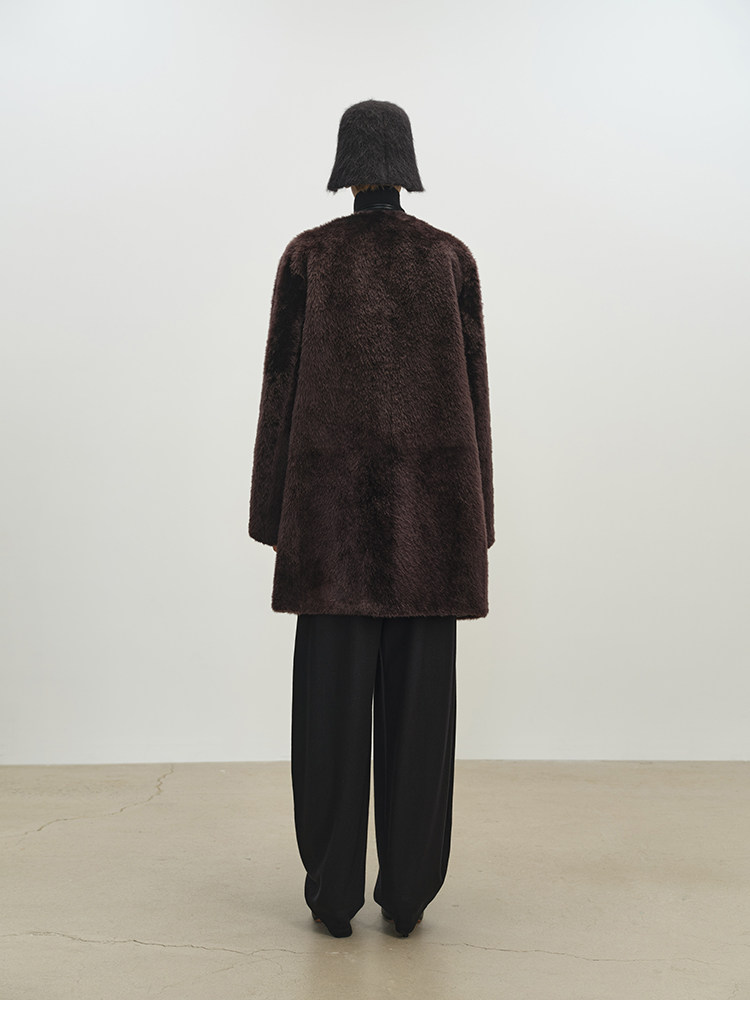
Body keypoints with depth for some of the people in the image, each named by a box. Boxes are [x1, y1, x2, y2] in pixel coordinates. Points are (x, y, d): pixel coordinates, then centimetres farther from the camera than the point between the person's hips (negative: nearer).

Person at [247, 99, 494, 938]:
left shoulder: (305, 255, 2)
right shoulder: (452, 256, 6)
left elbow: (282, 384, -2)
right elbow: (471, 388, 3)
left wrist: (274, 513, 5)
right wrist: (473, 515, 9)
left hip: (337, 491, -1)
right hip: (427, 492, 2)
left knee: (332, 694, 5)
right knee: (418, 694, 5)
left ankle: (334, 894, 11)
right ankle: (407, 893, 12)